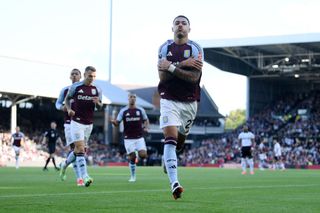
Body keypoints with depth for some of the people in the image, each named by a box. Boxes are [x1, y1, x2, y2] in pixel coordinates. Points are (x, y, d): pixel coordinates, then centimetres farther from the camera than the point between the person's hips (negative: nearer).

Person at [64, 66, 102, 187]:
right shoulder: (75, 87, -4)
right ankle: (85, 177, -21)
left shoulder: (97, 90, 4)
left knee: (78, 149, 12)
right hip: (77, 122, -4)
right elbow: (67, 99, 10)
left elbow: (100, 106, 12)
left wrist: (97, 103, -11)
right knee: (80, 149, -14)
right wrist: (69, 109, -8)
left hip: (89, 124, 4)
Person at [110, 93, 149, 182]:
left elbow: (146, 120, 17)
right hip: (128, 138, -1)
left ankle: (139, 153, 23)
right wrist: (113, 121, -23)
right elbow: (117, 123, 0)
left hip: (139, 137, 1)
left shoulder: (140, 110, 5)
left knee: (143, 155, -15)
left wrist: (146, 127, -3)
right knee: (132, 157, -6)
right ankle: (133, 176, 11)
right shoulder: (123, 111, 2)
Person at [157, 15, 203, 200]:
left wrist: (171, 67, -19)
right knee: (170, 139, -17)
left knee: (180, 139, 17)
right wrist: (183, 64, -19)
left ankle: (168, 159, 51)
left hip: (190, 102, 1)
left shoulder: (196, 49, -2)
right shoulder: (165, 48, 3)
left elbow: (194, 77, -15)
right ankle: (174, 183, -26)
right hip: (169, 100, -1)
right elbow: (162, 76, -10)